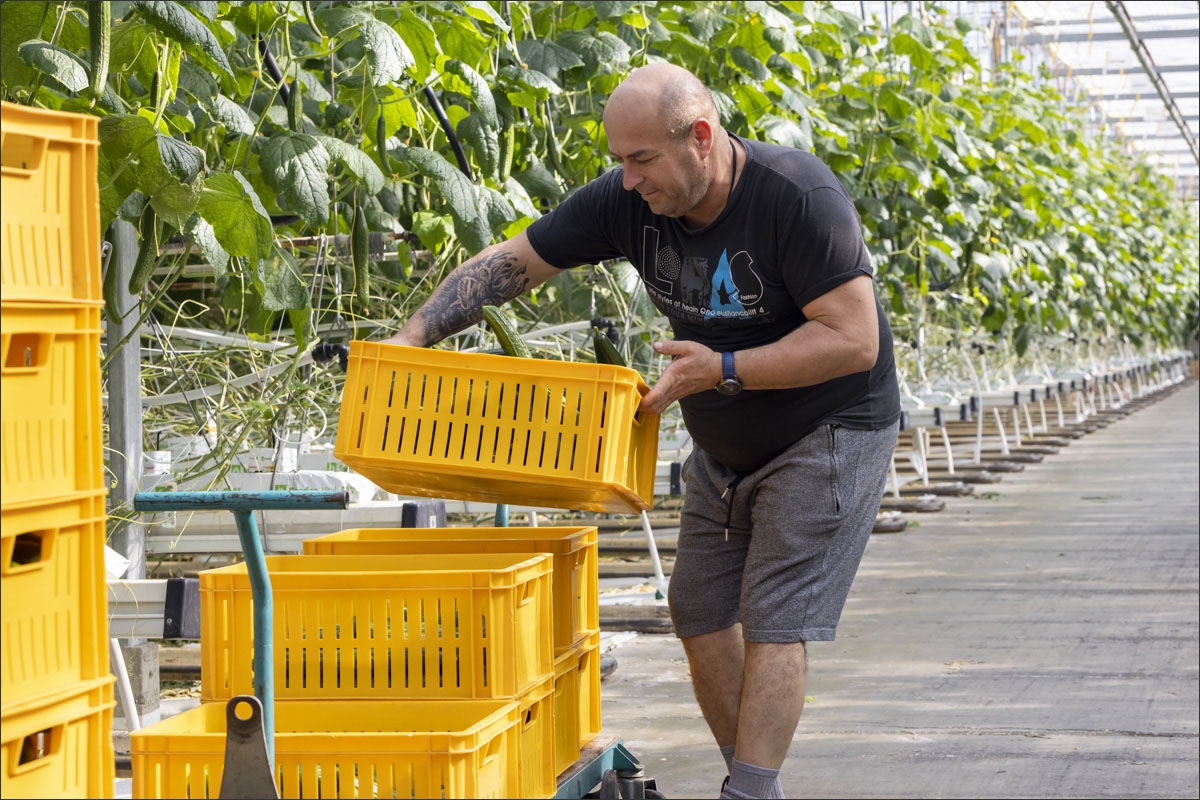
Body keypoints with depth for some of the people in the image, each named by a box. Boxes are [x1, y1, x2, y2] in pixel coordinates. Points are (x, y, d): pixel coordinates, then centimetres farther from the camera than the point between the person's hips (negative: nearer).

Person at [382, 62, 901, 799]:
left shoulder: (797, 196, -28)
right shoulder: (628, 200, -12)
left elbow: (853, 339, -30)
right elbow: (511, 264, -5)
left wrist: (723, 370, -33)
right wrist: (413, 337, -16)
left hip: (829, 432, -7)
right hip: (723, 448, 7)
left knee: (773, 620, -14)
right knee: (700, 611, 7)